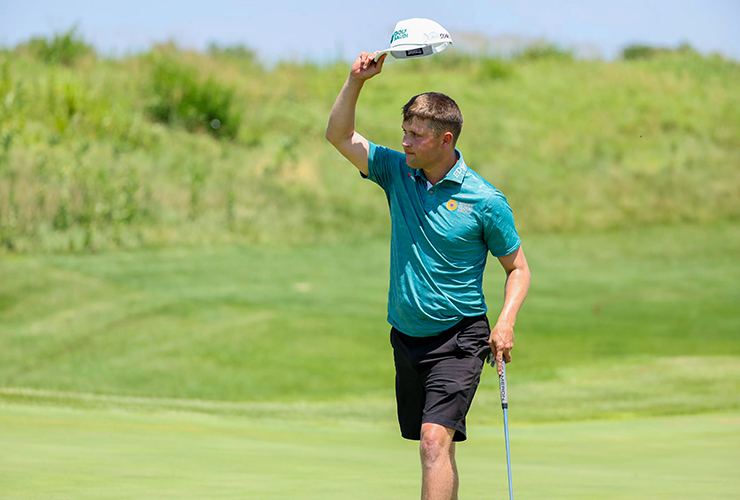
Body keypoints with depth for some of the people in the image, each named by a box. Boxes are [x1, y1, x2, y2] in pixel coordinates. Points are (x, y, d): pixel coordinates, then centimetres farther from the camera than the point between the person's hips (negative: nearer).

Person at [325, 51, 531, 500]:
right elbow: (340, 135, 1)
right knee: (434, 446, 13)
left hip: (459, 339, -6)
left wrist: (506, 321, -17)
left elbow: (518, 268, -1)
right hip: (407, 337, 6)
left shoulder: (485, 201, -10)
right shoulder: (397, 172, 2)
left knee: (435, 440, -19)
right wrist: (356, 82, -14)